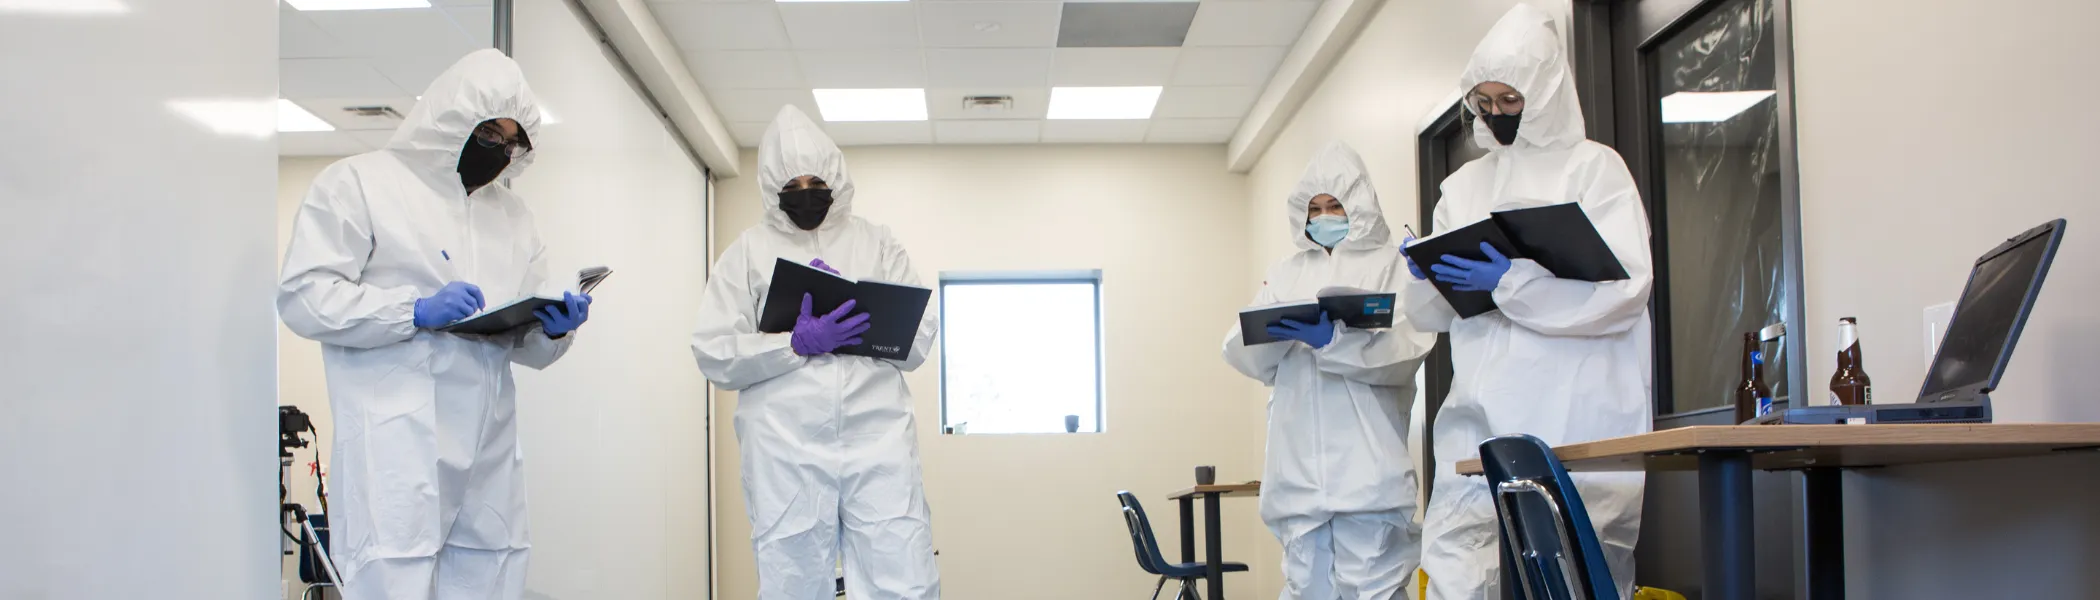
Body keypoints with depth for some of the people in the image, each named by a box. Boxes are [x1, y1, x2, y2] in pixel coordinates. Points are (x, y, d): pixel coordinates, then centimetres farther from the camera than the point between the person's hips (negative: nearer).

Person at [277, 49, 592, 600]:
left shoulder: (513, 214, 22)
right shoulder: (360, 182, 5)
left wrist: (555, 329, -3)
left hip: (490, 452, 6)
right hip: (396, 446, -5)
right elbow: (304, 295, -5)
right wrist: (416, 311, -16)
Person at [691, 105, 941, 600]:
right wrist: (798, 343, -12)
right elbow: (714, 354, 1)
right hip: (786, 452, 0)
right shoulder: (749, 251, 10)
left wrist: (858, 307, -6)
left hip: (879, 441, 1)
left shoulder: (878, 243, 13)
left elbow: (917, 342, 8)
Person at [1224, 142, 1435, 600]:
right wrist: (1273, 331, -10)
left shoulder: (1389, 266, 8)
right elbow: (1243, 354, 11)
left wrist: (1332, 338, -20)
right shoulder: (1286, 275, 19)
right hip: (1299, 467, 4)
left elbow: (1406, 351, -7)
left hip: (1366, 467, -4)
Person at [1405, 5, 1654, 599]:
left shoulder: (1593, 167, 4)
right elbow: (1430, 314, 15)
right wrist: (1427, 275, -7)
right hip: (1483, 414, 4)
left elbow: (1625, 288, -9)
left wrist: (1509, 282, -18)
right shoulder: (1465, 185, 17)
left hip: (1574, 417, -4)